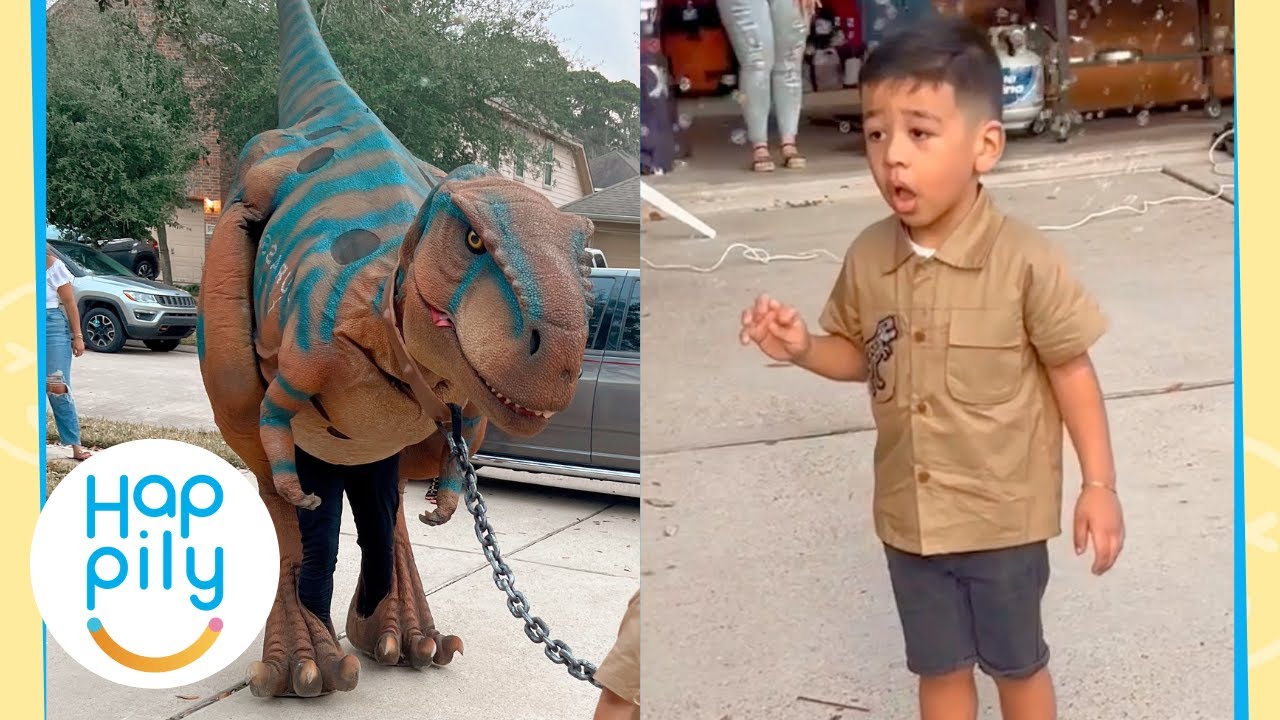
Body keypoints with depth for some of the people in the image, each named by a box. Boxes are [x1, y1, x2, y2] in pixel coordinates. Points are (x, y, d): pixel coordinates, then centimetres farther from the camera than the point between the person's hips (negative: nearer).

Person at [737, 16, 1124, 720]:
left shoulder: (1024, 260, -21)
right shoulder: (867, 258, -8)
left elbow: (1071, 370, -12)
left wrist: (1099, 484, -9)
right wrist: (803, 347, -13)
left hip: (1004, 514, -4)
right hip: (909, 515, 4)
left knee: (1017, 662, 19)